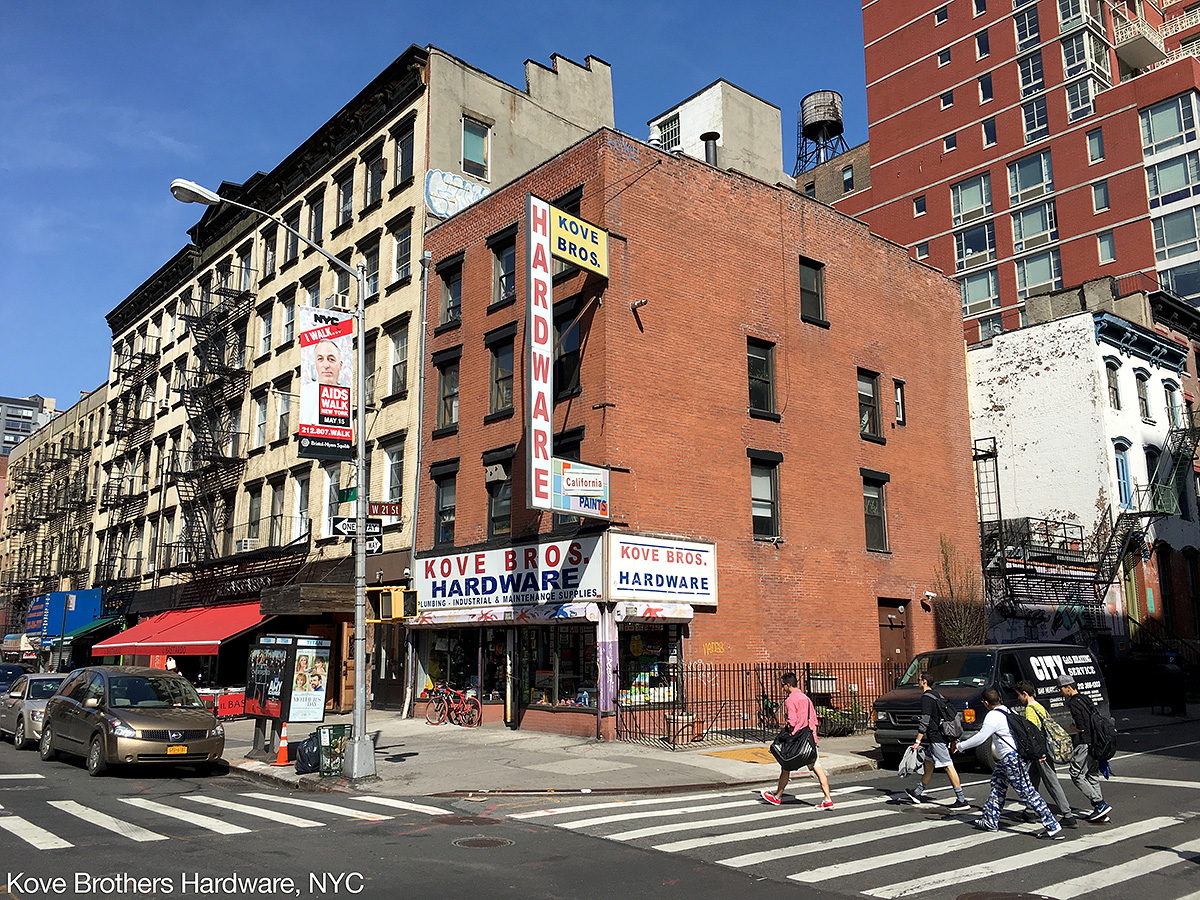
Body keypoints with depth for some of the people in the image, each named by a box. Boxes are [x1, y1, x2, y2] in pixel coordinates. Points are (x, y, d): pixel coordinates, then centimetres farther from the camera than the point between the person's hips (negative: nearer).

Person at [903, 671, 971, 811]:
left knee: (949, 767, -9)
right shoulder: (937, 695, 16)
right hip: (938, 736, 10)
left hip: (936, 738, -10)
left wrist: (917, 741, -17)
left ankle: (962, 801, -9)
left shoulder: (926, 697, -14)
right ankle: (917, 793, 28)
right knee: (928, 764, 17)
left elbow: (924, 721, -20)